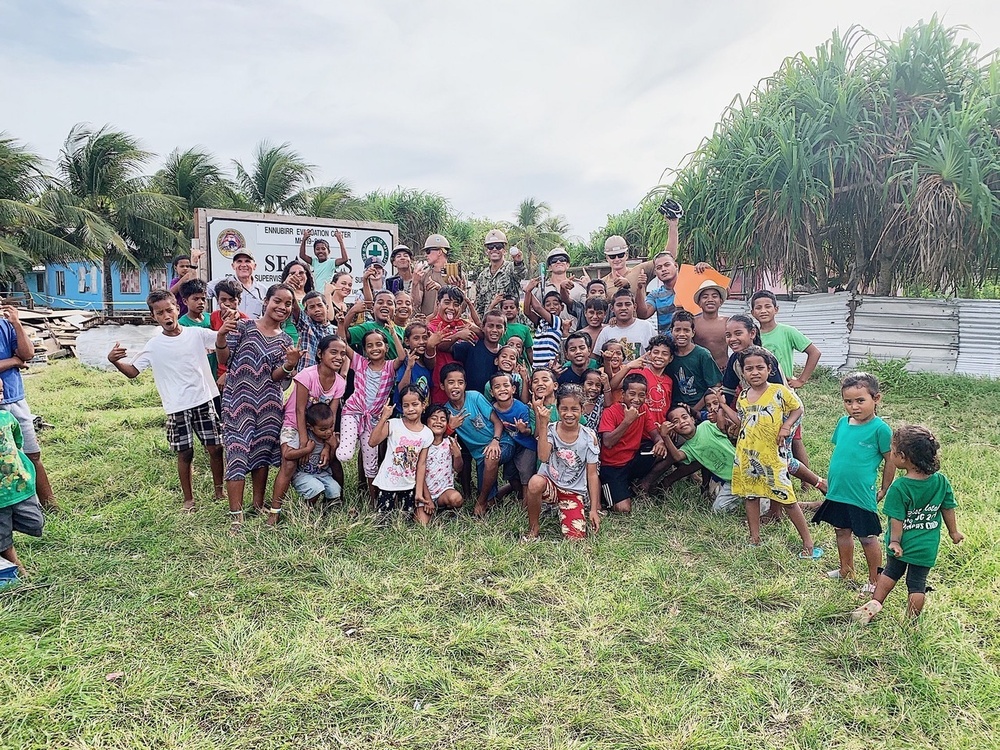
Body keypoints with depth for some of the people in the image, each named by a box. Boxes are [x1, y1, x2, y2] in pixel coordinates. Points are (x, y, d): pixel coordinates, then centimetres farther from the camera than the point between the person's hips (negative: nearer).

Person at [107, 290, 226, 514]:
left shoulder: (196, 334, 1)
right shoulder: (154, 346, 0)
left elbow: (220, 342, -7)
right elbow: (132, 372, 3)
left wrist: (223, 331, -31)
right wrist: (115, 361, -17)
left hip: (204, 401, 1)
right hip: (177, 407, 0)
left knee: (215, 447, 5)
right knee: (185, 453, 6)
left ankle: (219, 490, 24)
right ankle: (188, 499, 22)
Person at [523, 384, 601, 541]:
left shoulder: (589, 436, -6)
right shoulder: (550, 429, -7)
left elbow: (592, 474, -2)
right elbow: (543, 457, -25)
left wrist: (594, 509, -4)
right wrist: (543, 425, -30)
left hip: (574, 492, 1)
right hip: (550, 484, -1)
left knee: (576, 539, -17)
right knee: (535, 482, -38)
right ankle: (533, 528, -11)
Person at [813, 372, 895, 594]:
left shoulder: (880, 429, -14)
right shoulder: (843, 423, 4)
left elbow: (890, 460, -6)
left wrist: (884, 490, -1)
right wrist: (829, 480, 16)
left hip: (862, 496, -6)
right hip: (837, 492, 6)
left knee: (868, 538, 8)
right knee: (842, 531, 20)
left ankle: (874, 581, 24)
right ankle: (846, 571, 38)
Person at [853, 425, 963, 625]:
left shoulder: (899, 487, -23)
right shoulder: (941, 482, -10)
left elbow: (897, 520, -17)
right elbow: (948, 509, 3)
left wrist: (894, 541, -6)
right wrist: (954, 532, 18)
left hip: (901, 544, -3)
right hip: (926, 548, 3)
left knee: (892, 572, 21)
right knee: (917, 583, 13)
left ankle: (875, 603, 26)